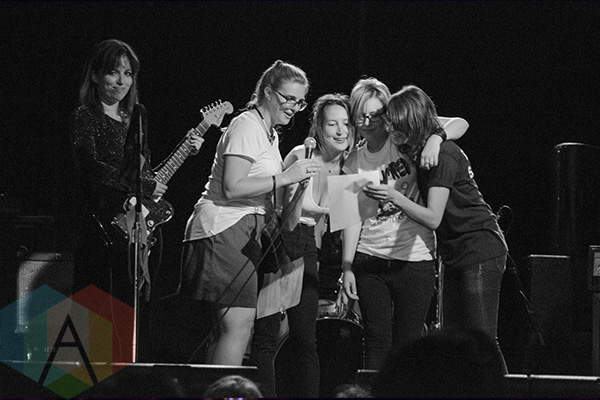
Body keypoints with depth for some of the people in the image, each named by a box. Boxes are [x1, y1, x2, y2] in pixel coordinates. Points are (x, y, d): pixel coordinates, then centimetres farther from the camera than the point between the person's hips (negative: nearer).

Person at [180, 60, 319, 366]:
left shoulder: (270, 133, 22)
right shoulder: (247, 127, -9)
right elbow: (232, 188, -19)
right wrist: (285, 177, -17)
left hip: (244, 232, 10)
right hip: (223, 229, -10)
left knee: (229, 327, 6)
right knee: (239, 323, -18)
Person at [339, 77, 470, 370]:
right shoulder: (354, 162, 8)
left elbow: (460, 124, -6)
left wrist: (435, 138, -27)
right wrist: (347, 268, -2)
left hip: (414, 258, -2)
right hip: (370, 259, 2)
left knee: (407, 345, 0)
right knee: (376, 344, 1)